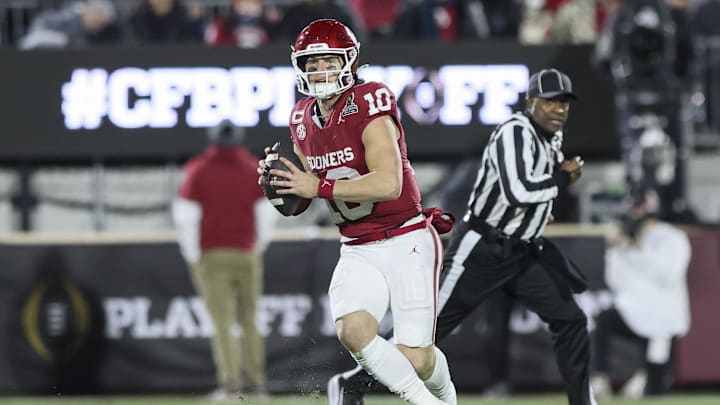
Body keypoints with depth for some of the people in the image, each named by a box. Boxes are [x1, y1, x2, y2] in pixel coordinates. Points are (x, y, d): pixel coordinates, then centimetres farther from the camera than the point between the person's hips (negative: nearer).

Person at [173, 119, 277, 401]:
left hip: (210, 256, -3)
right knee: (249, 320, 12)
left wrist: (192, 255, 0)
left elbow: (185, 216, -7)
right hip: (247, 256, 3)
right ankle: (255, 380, 8)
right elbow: (268, 214, 0)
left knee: (222, 321, -6)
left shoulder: (198, 172, -3)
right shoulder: (254, 170, 4)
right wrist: (258, 248, 11)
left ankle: (230, 381, -16)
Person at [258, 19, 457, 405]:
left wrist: (320, 187, -25)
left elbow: (389, 183, -27)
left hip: (407, 243, -5)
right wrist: (275, 181, -7)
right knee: (352, 330, -22)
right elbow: (295, 205, 16)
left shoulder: (368, 105, -16)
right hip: (358, 253, 5)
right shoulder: (303, 120, 6)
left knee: (414, 358, -8)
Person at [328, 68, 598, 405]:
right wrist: (562, 179, -19)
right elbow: (518, 192, -32)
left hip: (522, 255, 8)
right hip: (480, 251, -8)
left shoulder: (553, 137, 11)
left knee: (571, 321, -1)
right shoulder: (515, 133, -18)